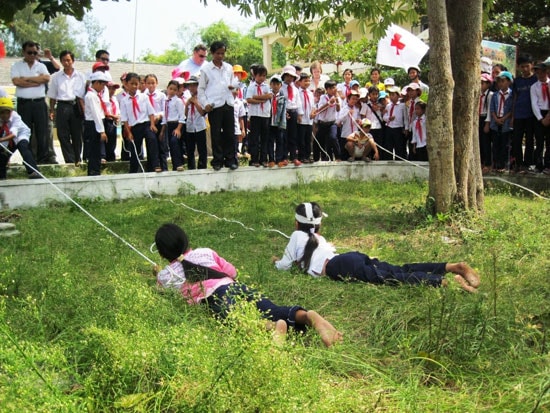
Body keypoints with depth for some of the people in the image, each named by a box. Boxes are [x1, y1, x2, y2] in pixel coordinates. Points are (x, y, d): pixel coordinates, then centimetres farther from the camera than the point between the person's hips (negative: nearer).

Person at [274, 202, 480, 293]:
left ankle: (449, 281, -40)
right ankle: (454, 267, -20)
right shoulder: (318, 237, 36)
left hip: (338, 267, -8)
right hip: (353, 257, 8)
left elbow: (284, 266, 22)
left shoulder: (297, 236, 18)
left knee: (390, 278, -24)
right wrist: (297, 258, 60)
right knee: (401, 270, -4)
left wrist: (277, 261, 45)